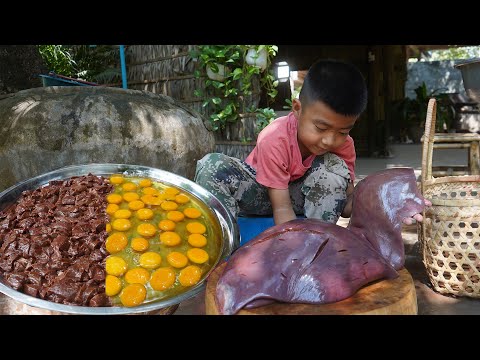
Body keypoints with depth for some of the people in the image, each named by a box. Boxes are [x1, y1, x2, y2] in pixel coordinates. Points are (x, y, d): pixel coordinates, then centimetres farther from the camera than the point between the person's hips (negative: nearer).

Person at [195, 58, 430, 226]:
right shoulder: (274, 140, -33)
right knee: (213, 165, -33)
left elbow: (345, 203, -18)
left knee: (335, 168, -27)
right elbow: (282, 207, -33)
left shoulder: (343, 145, -19)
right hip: (259, 191, -3)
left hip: (298, 194, 3)